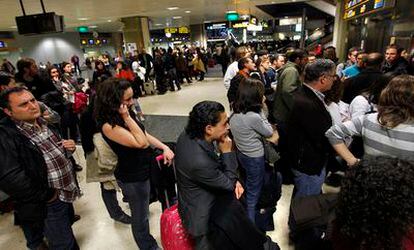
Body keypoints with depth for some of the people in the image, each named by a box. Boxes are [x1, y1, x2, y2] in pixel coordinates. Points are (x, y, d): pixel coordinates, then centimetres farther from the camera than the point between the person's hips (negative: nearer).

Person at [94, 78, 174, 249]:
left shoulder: (125, 114, -3)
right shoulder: (108, 125, -28)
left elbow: (144, 134, 6)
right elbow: (141, 143, -30)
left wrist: (164, 147, -4)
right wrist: (127, 118, -30)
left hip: (146, 167, 7)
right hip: (133, 177, -7)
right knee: (140, 218, 17)